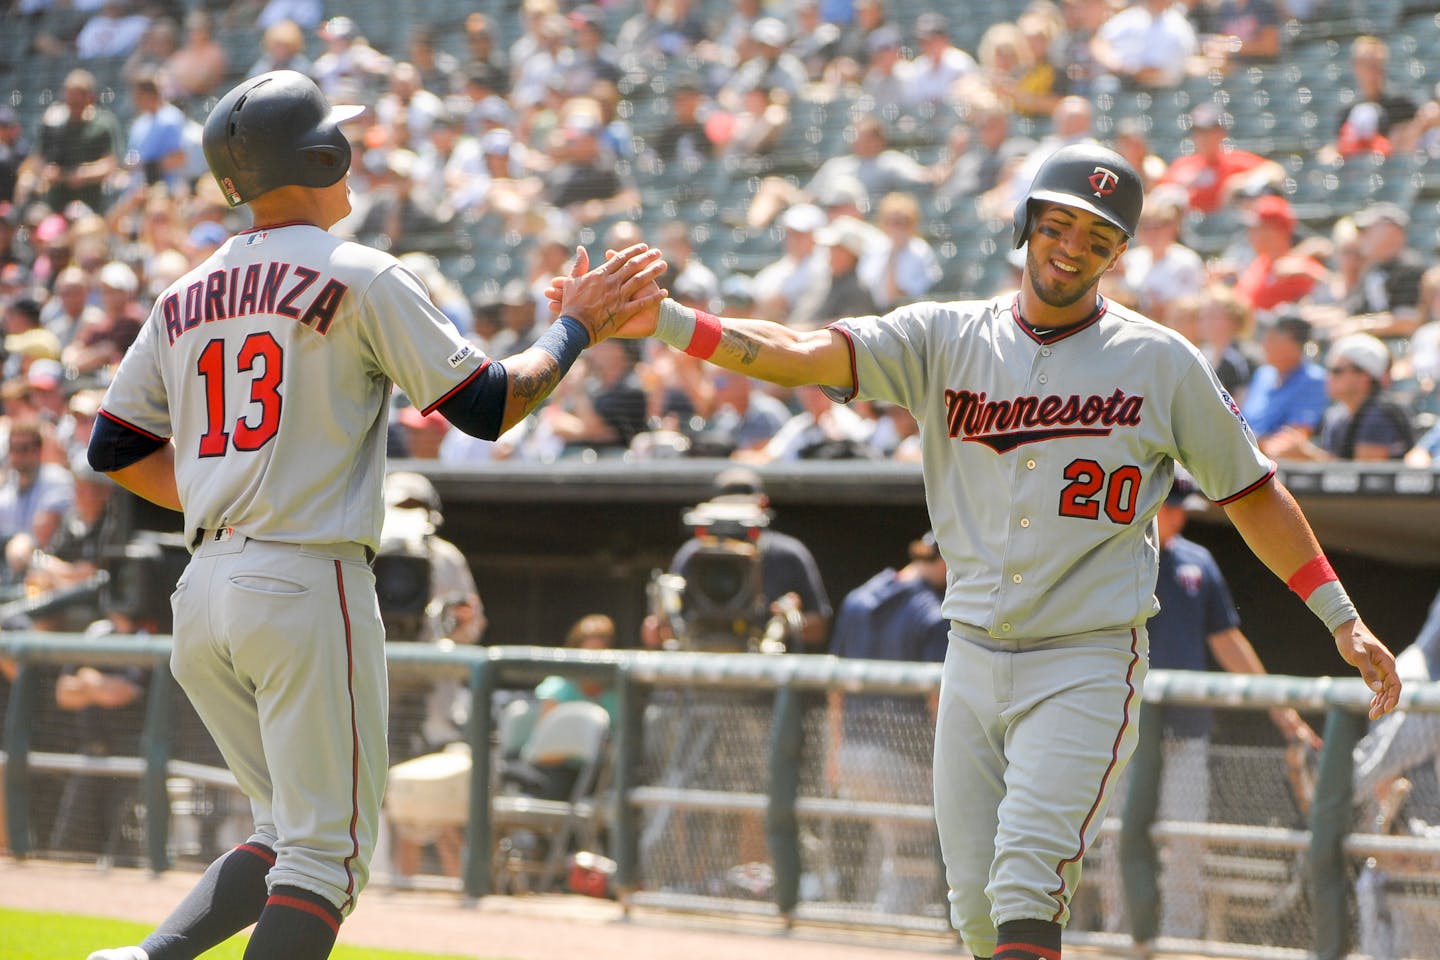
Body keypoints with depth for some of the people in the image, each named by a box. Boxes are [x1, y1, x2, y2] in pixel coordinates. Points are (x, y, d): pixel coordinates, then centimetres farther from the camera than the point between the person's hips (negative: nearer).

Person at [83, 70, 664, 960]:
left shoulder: (185, 300, 13)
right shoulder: (362, 279, -6)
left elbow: (115, 451, 17)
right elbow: (488, 404, -6)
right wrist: (577, 328, 8)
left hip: (206, 590, 7)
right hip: (307, 584, -7)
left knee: (296, 833, 17)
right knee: (328, 849, -3)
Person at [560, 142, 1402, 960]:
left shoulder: (1161, 363, -1)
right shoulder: (946, 340, 3)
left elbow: (1252, 491, 6)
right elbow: (805, 355, -9)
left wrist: (1342, 619, 2)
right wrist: (662, 321, -24)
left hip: (1087, 667, -4)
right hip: (973, 660, 4)